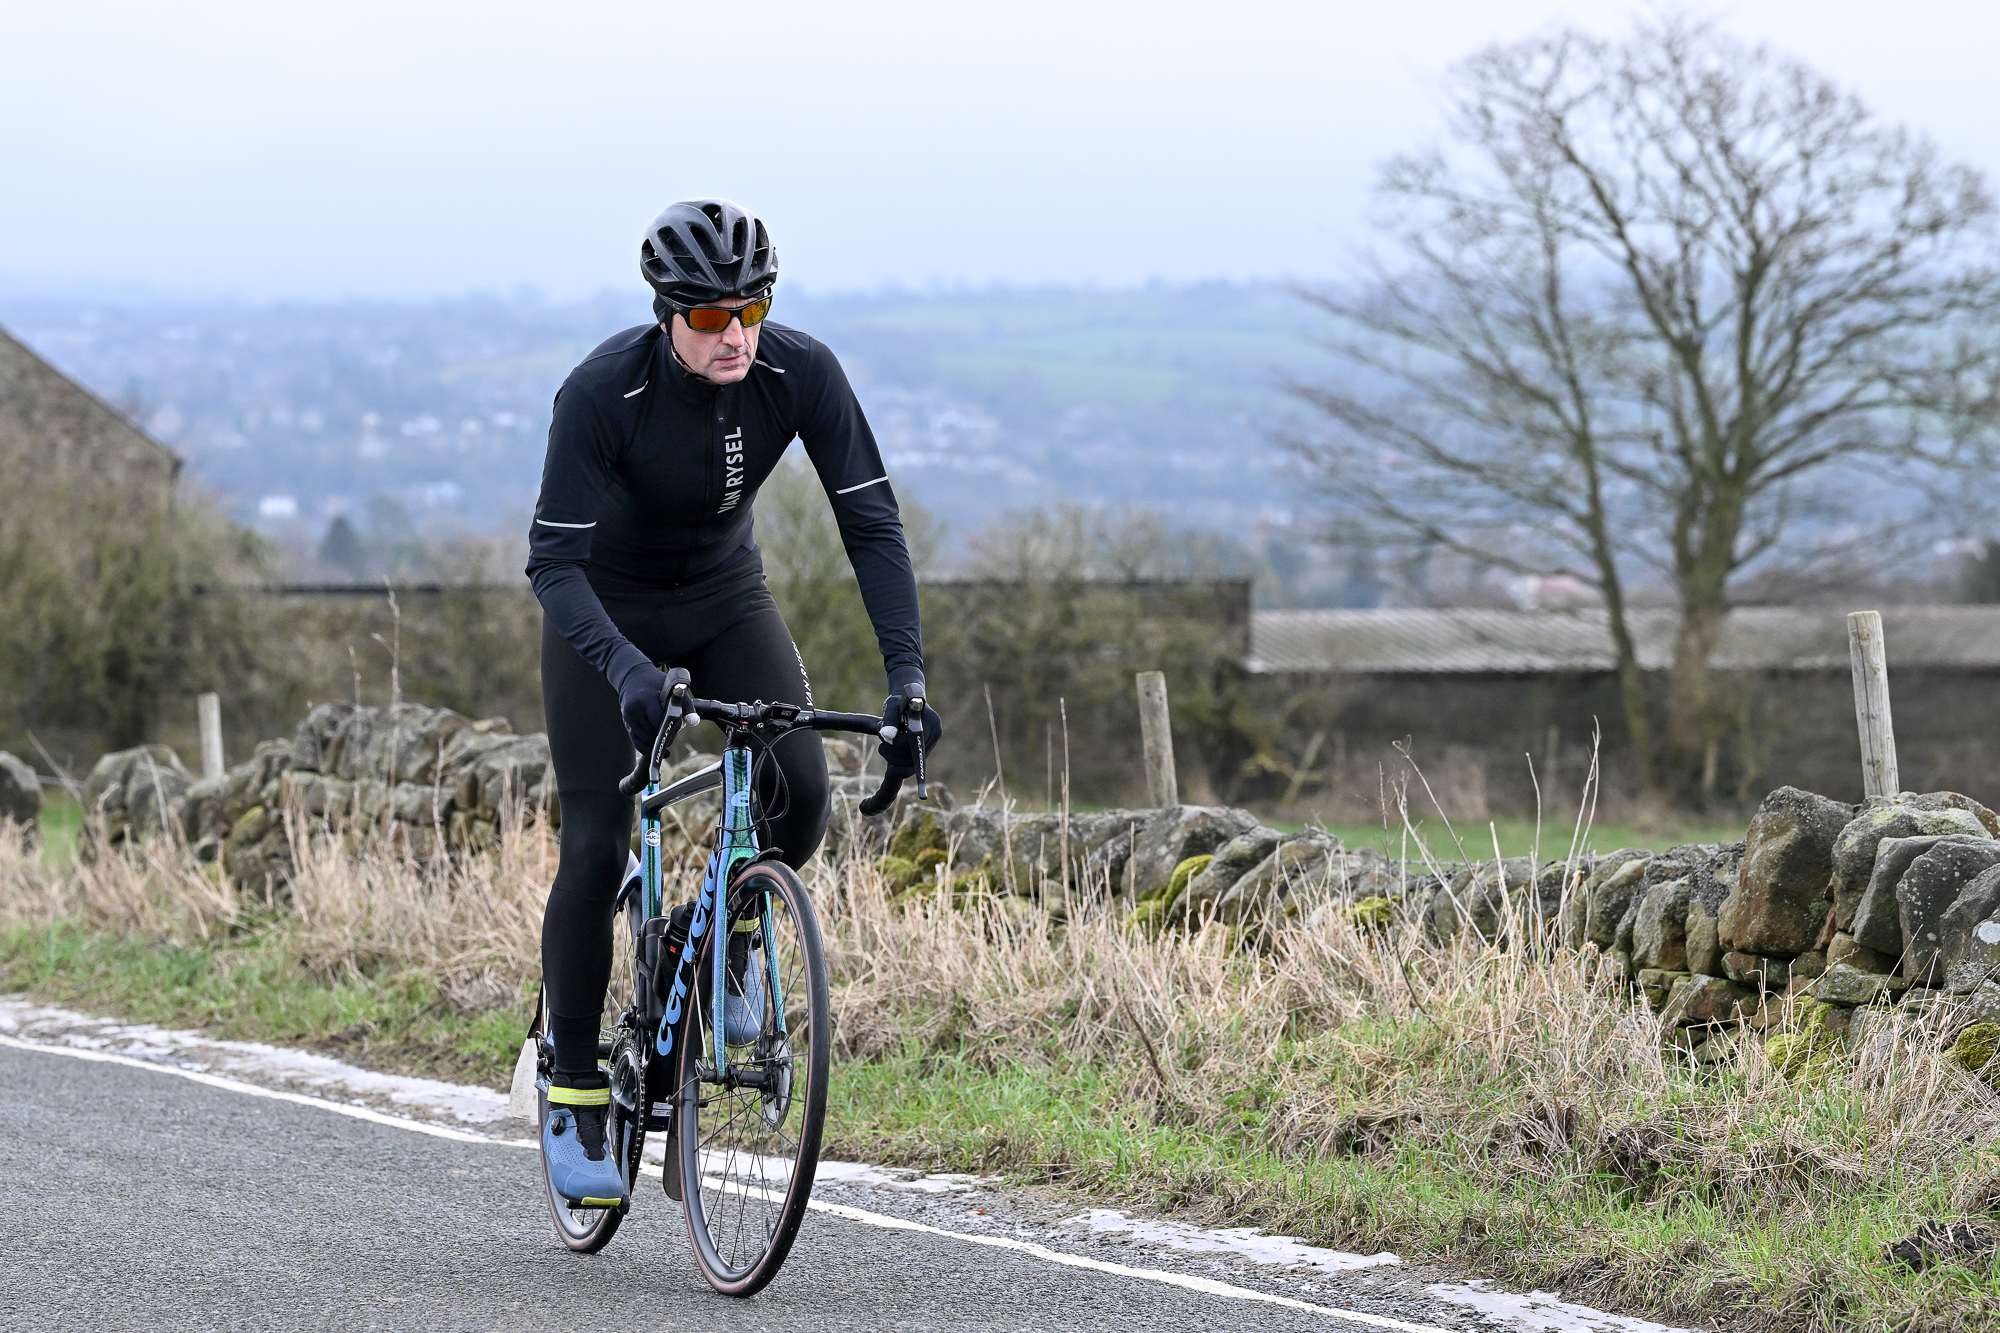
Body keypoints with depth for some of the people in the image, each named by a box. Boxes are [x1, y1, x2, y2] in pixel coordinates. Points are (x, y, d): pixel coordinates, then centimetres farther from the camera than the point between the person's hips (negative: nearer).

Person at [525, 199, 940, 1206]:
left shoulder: (801, 374, -23)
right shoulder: (604, 392, -31)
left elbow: (871, 521, -22)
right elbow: (554, 561, -33)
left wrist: (906, 676, -33)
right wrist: (629, 673, -50)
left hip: (726, 600, 3)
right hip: (609, 612, -3)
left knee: (800, 790, -20)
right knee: (596, 849, -11)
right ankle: (573, 1095, 3)